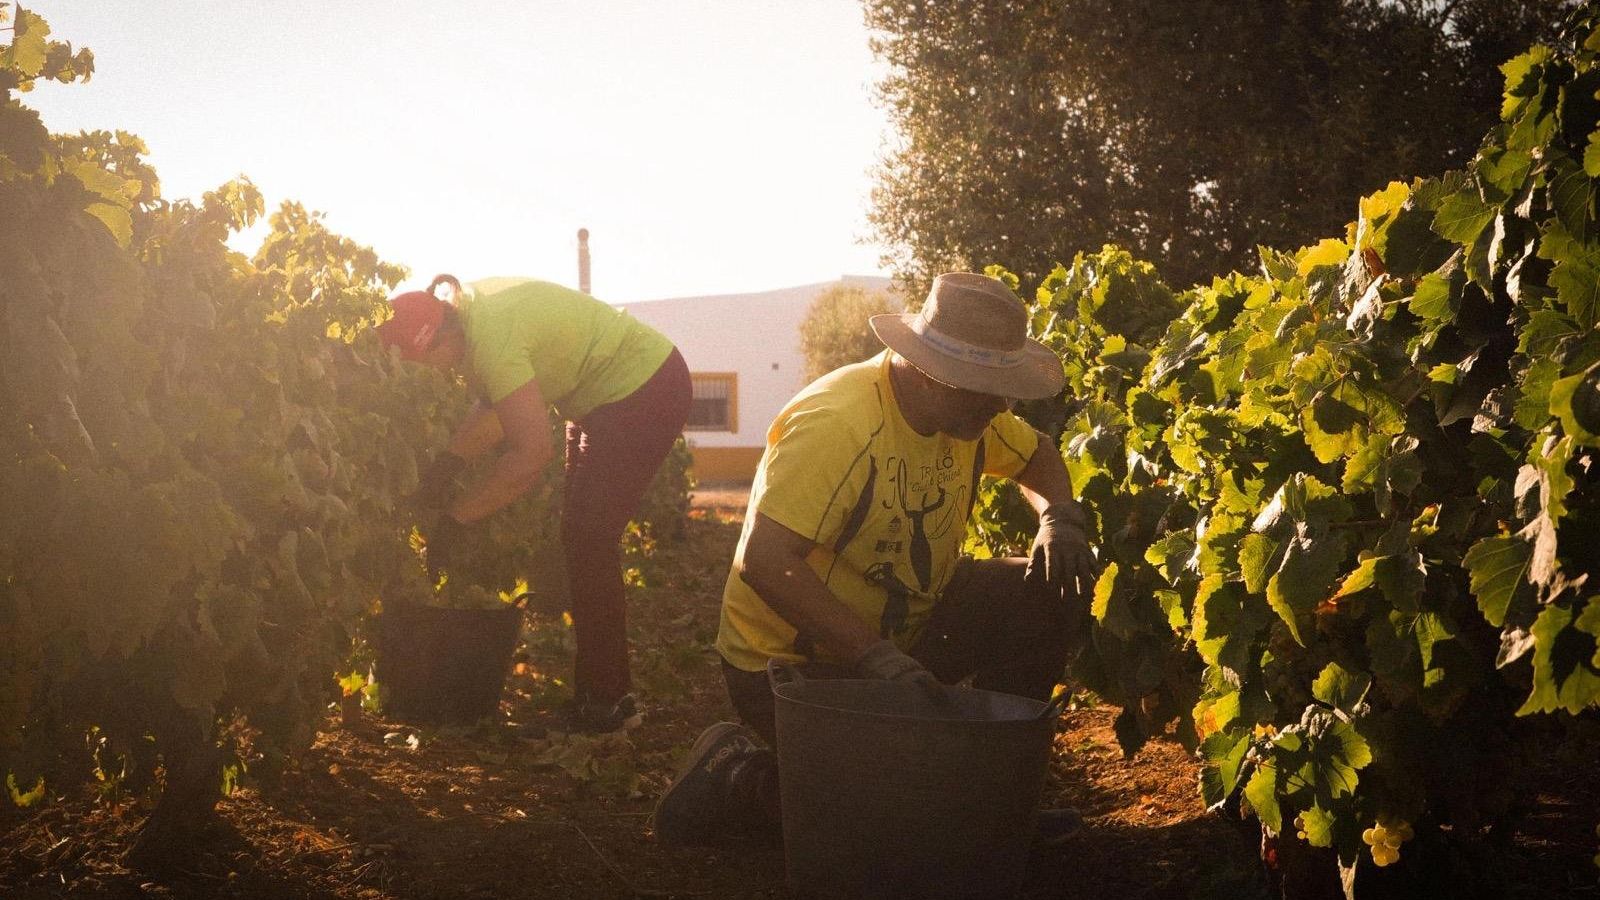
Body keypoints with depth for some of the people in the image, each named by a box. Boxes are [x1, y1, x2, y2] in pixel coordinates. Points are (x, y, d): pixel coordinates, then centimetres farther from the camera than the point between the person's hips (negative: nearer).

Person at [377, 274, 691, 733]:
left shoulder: (492, 340, -30)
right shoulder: (471, 313, -2)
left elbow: (531, 451, -33)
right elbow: (497, 408, 7)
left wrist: (457, 518, -26)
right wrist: (448, 463, -6)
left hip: (645, 392, -10)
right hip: (610, 397, 10)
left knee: (588, 541, -11)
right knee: (581, 537, 11)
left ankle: (606, 700, -3)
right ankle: (602, 690, 19)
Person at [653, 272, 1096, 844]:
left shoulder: (967, 407, -4)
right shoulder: (833, 425, -30)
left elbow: (1036, 458, 17)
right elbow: (763, 564, -36)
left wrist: (1059, 516, -7)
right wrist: (876, 656, -39)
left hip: (907, 627, 8)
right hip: (794, 659, -8)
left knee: (1052, 592, -7)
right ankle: (739, 772, 5)